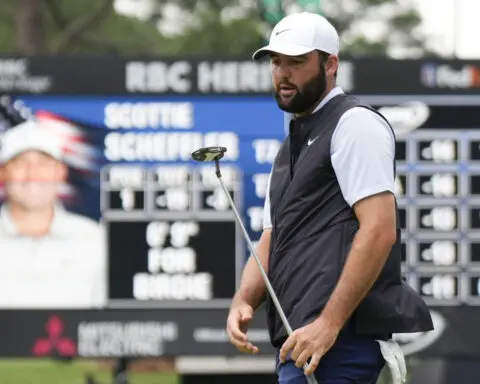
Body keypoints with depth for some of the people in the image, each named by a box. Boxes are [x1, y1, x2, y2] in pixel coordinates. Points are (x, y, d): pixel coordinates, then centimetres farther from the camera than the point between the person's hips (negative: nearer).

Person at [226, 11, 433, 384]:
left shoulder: (355, 123, -3)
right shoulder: (291, 146, 27)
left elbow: (379, 230, -14)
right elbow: (272, 239, 25)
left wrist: (329, 323, -21)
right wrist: (244, 301, 4)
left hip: (341, 339, -10)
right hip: (300, 339, 10)